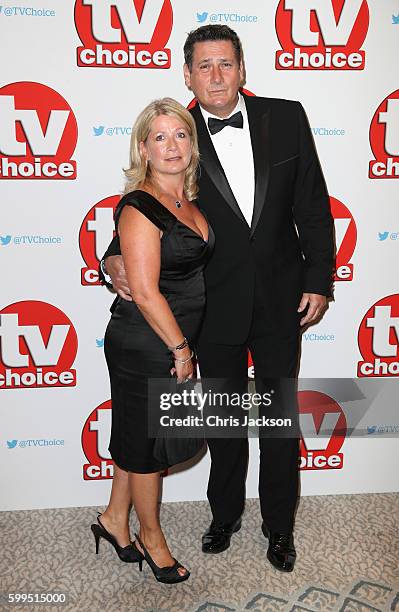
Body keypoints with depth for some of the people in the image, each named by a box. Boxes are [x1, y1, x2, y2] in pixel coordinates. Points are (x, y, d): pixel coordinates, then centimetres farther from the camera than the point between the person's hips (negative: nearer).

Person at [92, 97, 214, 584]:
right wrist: (180, 348, -14)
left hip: (175, 340, 8)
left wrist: (184, 344, 12)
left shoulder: (188, 198, 6)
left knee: (141, 436, 21)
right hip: (145, 347, -8)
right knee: (147, 441, 11)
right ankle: (150, 535, 35)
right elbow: (145, 293, -22)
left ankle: (114, 519, 42)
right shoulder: (140, 207, -20)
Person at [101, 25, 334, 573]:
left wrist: (319, 279, -2)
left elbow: (312, 203, 0)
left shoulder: (286, 117, -3)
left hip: (280, 300, 1)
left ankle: (279, 526, 36)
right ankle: (225, 515, 42)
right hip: (215, 307, 0)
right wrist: (117, 257, -18)